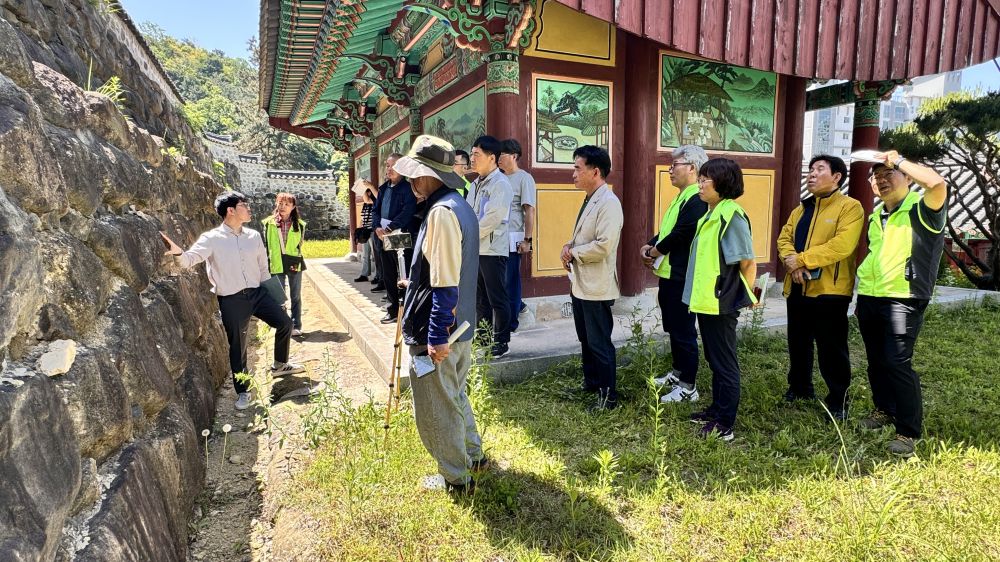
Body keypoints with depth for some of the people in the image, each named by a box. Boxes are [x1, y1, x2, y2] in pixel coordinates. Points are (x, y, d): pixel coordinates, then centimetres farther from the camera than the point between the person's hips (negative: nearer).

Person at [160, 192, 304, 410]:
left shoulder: (253, 236, 6)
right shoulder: (212, 239, -9)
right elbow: (190, 259, -21)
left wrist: (269, 292, 14)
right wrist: (178, 253, -44)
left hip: (256, 292, 4)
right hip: (231, 300, -4)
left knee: (285, 322, 3)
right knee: (237, 347, 3)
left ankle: (279, 365, 27)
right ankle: (242, 392, 20)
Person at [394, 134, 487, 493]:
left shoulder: (442, 212, -21)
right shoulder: (459, 206, 10)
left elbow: (444, 284, -25)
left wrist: (437, 336, -23)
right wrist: (414, 283, 28)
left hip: (436, 332, -10)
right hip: (460, 325, 10)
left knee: (436, 408, 6)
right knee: (455, 395, 25)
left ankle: (455, 477, 22)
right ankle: (471, 455, 41)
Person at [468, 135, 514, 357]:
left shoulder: (501, 184, -11)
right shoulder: (476, 184, 14)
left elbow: (492, 219, -18)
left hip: (493, 250, -8)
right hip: (474, 249, 8)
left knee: (497, 299, 1)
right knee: (480, 298, 16)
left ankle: (501, 342, 12)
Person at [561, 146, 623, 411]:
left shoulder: (609, 203, -18)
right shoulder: (589, 200, 12)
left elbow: (603, 246, -26)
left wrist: (572, 253, -13)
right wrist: (570, 247, 0)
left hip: (596, 287, -9)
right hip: (580, 283, 9)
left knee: (599, 343, 2)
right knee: (585, 339, 20)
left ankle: (608, 395, 15)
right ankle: (591, 383, 35)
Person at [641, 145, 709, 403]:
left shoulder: (698, 200, -18)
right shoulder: (681, 198, 16)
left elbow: (680, 236, -23)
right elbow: (665, 231, 17)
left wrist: (654, 251, -9)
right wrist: (648, 246, 0)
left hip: (681, 278, -10)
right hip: (668, 275, 10)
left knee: (684, 331, 0)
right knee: (673, 328, 20)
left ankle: (688, 387, 10)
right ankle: (677, 372, 34)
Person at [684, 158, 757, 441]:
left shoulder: (731, 216, -17)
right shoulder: (711, 215, 12)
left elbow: (747, 263, -15)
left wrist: (745, 296, -2)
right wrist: (701, 294, 14)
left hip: (721, 303, -9)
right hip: (706, 301, 9)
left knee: (725, 363, 1)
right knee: (714, 360, 19)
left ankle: (725, 425, 11)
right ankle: (717, 410, 33)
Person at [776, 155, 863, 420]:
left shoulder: (850, 207, -8)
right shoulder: (801, 209, 16)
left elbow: (842, 246, -20)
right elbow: (784, 238, 7)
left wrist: (802, 259, -20)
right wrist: (790, 260, -15)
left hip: (829, 289, -7)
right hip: (798, 288, 7)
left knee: (832, 349, 1)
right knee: (798, 344, 18)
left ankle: (838, 401, 15)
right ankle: (799, 388, 35)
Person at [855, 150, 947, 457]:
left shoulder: (921, 210, -7)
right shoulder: (876, 215, 16)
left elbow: (938, 183, -30)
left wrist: (898, 160, -16)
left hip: (902, 300, -7)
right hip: (869, 297, 7)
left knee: (897, 363, -10)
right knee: (876, 360, 15)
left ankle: (909, 432, 2)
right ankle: (884, 409, 34)